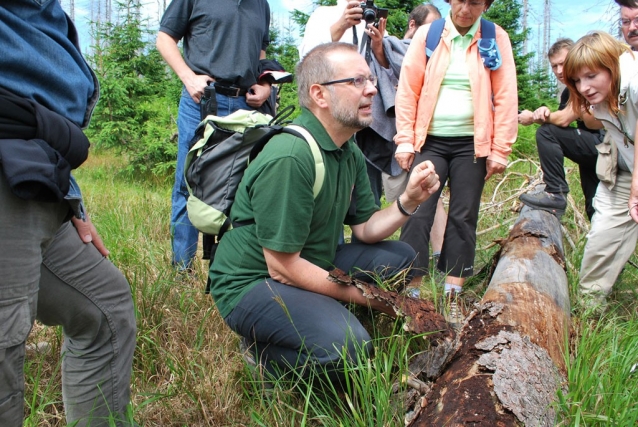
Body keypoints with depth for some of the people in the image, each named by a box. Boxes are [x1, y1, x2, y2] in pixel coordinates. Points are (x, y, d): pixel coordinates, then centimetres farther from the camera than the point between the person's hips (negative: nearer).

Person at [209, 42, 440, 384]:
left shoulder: (350, 153, 5)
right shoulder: (289, 157, -27)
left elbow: (365, 229, 7)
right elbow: (283, 267, -25)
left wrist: (409, 200, -12)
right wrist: (361, 296, -16)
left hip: (309, 264, 9)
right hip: (253, 282, -9)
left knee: (399, 258, 6)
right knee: (347, 346, -31)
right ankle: (267, 353, -1)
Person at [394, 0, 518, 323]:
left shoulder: (496, 39, 2)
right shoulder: (427, 35, 3)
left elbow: (506, 98, -1)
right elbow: (408, 89, 1)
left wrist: (499, 151, -4)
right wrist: (405, 140, -5)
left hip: (472, 145, 0)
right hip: (429, 141, 0)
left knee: (463, 219, 4)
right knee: (417, 214, -6)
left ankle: (452, 297, 13)